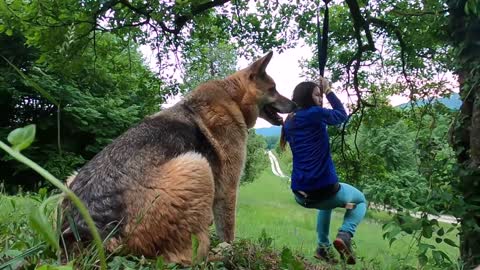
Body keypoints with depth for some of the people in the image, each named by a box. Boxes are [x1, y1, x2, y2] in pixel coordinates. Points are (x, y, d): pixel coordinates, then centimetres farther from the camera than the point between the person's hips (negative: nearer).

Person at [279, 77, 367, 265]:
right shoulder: (315, 113, -9)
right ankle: (345, 235, -1)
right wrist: (329, 91, 16)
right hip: (324, 189, -6)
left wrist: (322, 92, 23)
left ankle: (323, 247, 29)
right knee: (360, 200, 25)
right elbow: (342, 115, 6)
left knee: (326, 204, 41)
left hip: (300, 194, 7)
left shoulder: (289, 122, 9)